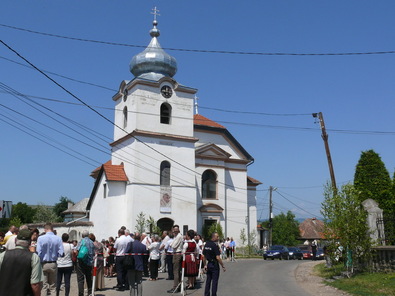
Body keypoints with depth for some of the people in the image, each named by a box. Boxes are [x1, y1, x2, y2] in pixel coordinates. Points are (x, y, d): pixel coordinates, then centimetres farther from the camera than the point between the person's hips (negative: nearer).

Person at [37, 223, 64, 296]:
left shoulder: (40, 238, -11)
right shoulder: (58, 239, -8)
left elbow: (38, 253, -13)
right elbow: (61, 253, -9)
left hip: (43, 264, -1)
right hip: (53, 264, 2)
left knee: (44, 286, 6)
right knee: (53, 286, 13)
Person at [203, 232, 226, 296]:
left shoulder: (206, 244, 5)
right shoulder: (215, 245, -18)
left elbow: (204, 256, 10)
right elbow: (218, 257, -21)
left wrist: (205, 265, 17)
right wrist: (223, 266, -12)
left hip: (208, 264, 7)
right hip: (214, 265, -7)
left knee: (208, 281, 14)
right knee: (214, 281, 2)